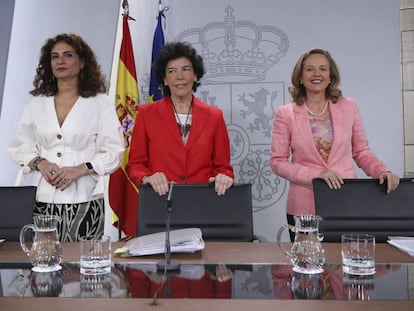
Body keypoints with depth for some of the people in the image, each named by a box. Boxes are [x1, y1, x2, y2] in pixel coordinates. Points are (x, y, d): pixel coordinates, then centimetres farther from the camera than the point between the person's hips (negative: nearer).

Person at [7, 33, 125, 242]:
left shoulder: (100, 103, 3)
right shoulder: (36, 103, 13)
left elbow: (113, 152, -2)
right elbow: (20, 146, 13)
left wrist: (80, 169, -14)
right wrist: (39, 162, -6)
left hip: (84, 200, -2)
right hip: (43, 199, 3)